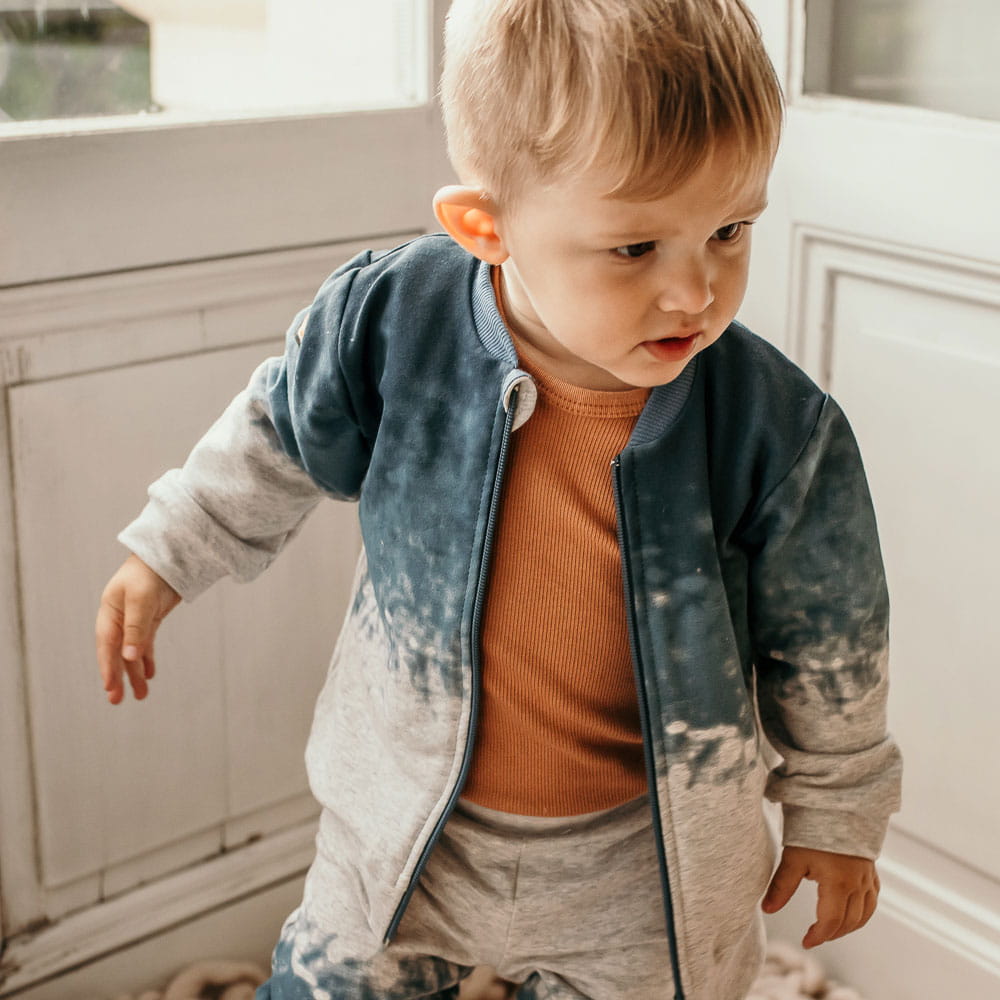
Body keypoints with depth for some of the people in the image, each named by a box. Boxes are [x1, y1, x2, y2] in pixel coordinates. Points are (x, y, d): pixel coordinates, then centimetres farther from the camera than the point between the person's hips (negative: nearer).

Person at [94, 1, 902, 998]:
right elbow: (277, 439, 1)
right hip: (408, 835, 2)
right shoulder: (392, 321, -22)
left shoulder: (780, 433, -23)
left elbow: (826, 645, -6)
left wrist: (834, 813, 6)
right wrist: (164, 556, 11)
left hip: (641, 861, -1)